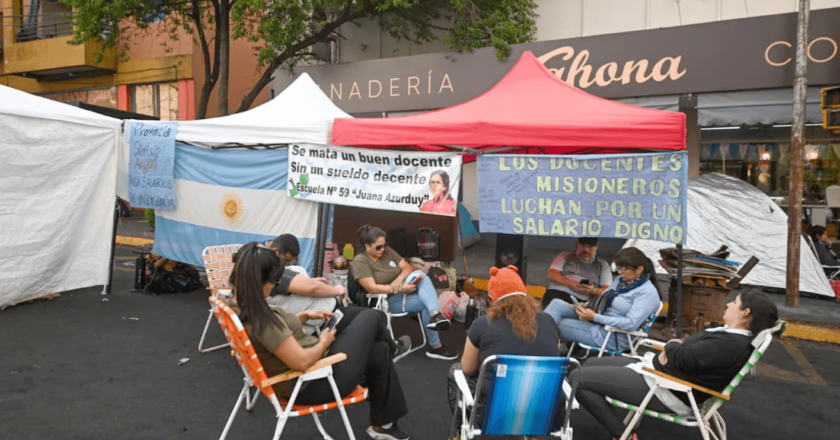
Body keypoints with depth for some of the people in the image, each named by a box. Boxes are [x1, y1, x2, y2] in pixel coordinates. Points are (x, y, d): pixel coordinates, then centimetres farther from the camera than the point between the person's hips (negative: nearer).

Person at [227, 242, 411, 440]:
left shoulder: (238, 307, -3)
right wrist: (324, 342, -12)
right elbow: (303, 361, -32)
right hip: (314, 383, -9)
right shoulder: (260, 319, -34)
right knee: (371, 317, 6)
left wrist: (305, 315, 9)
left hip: (299, 377, 10)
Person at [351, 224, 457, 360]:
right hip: (387, 301, -5)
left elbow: (407, 267, 5)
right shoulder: (360, 261, -13)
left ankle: (436, 314, -49)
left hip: (404, 290, 6)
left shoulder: (387, 251, 7)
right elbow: (372, 288, -21)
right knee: (426, 303, -26)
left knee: (423, 277, -28)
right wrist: (399, 289, -26)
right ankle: (435, 347, -18)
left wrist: (399, 279, -18)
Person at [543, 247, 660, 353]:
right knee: (557, 304, -12)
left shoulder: (648, 292, -14)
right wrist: (586, 308, -3)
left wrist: (594, 317, -24)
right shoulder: (621, 280, 11)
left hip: (612, 337, -8)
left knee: (554, 325, -17)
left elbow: (631, 324, -23)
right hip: (596, 323, 8)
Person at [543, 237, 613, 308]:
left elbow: (607, 291, 9)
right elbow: (551, 275, 8)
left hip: (583, 301, 1)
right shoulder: (565, 256, 20)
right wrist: (569, 283, -11)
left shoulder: (603, 265, 20)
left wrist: (593, 291, -15)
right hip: (558, 293, -1)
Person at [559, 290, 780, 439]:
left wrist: (671, 346, -2)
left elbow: (681, 358, -24)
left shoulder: (732, 344, -25)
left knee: (577, 377, -13)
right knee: (591, 364, 19)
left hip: (663, 390, -11)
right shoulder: (731, 336, 7)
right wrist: (674, 347, -5)